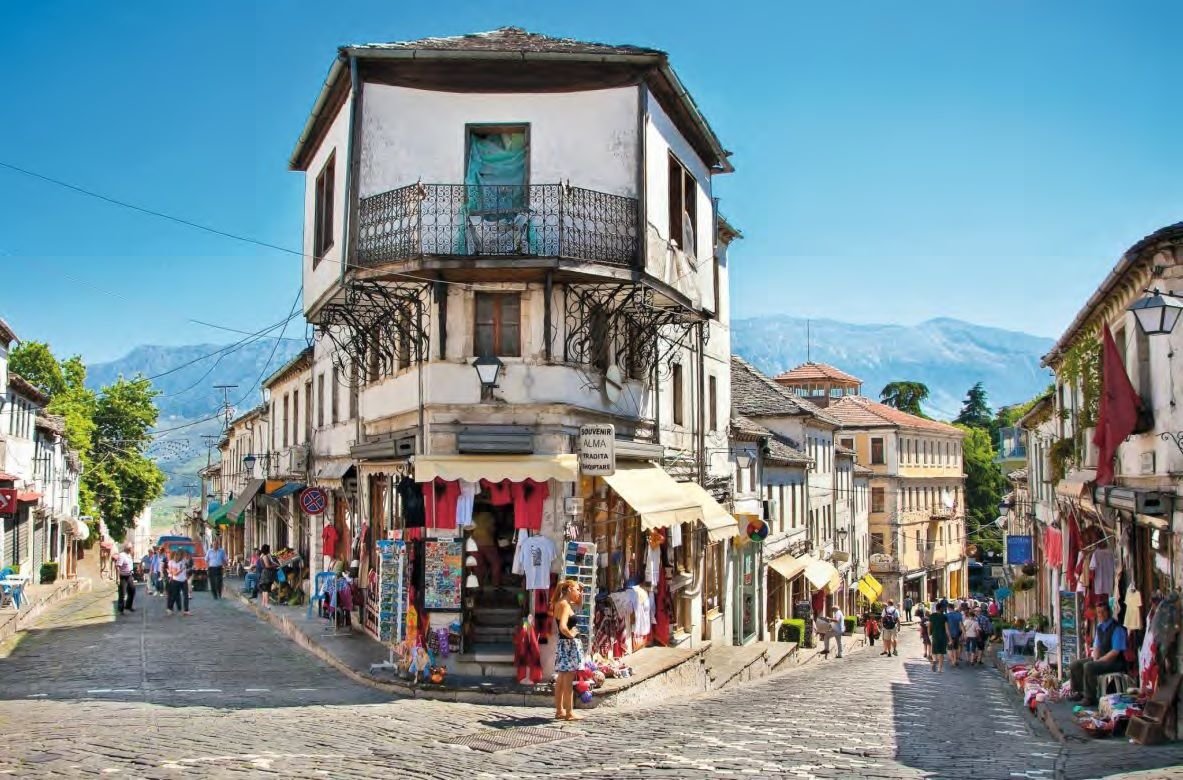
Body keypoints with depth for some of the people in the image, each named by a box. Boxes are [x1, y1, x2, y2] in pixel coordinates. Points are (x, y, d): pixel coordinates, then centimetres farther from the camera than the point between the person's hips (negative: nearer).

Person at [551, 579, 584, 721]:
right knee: (568, 681, -5)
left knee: (561, 680, 13)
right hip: (569, 644, -10)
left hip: (564, 645, 10)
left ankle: (559, 711, 20)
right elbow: (563, 627, -29)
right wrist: (571, 634, -14)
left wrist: (580, 594, 12)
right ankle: (569, 713, -1)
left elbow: (579, 603, 29)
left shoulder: (562, 603, 12)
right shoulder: (565, 605, -17)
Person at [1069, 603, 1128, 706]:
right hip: (1101, 658, 9)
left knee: (1088, 666, -30)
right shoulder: (1099, 627, 9)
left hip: (1114, 661, -9)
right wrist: (1095, 659, -4)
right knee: (1075, 665, 0)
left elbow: (1115, 652, -21)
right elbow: (1096, 647, 16)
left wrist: (1099, 661, -19)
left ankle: (1090, 698, -20)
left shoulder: (1117, 628, -16)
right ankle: (1080, 692, 9)